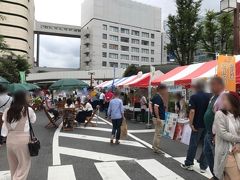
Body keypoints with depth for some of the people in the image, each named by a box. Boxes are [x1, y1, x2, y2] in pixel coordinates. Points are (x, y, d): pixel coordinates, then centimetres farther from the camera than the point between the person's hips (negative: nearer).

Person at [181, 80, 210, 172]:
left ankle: (188, 164, 16)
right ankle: (203, 166, 15)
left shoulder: (194, 97, -9)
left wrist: (191, 124, -13)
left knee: (193, 145, 6)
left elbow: (192, 111, -18)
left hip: (197, 125, -4)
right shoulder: (209, 97, 3)